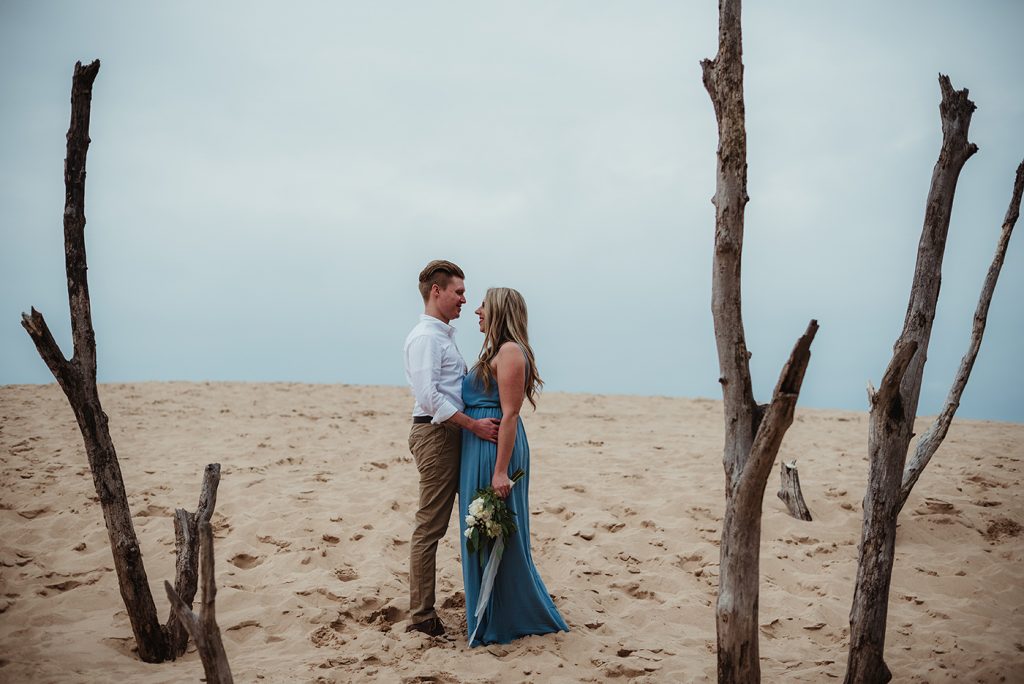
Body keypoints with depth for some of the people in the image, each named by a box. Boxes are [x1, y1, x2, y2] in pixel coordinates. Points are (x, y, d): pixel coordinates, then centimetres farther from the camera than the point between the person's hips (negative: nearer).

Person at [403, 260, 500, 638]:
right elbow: (429, 395, -21)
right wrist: (473, 425, -22)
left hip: (453, 433, 11)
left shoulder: (445, 335, 20)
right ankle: (422, 617, -1)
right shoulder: (425, 337, -12)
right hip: (434, 433, -10)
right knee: (430, 526, -6)